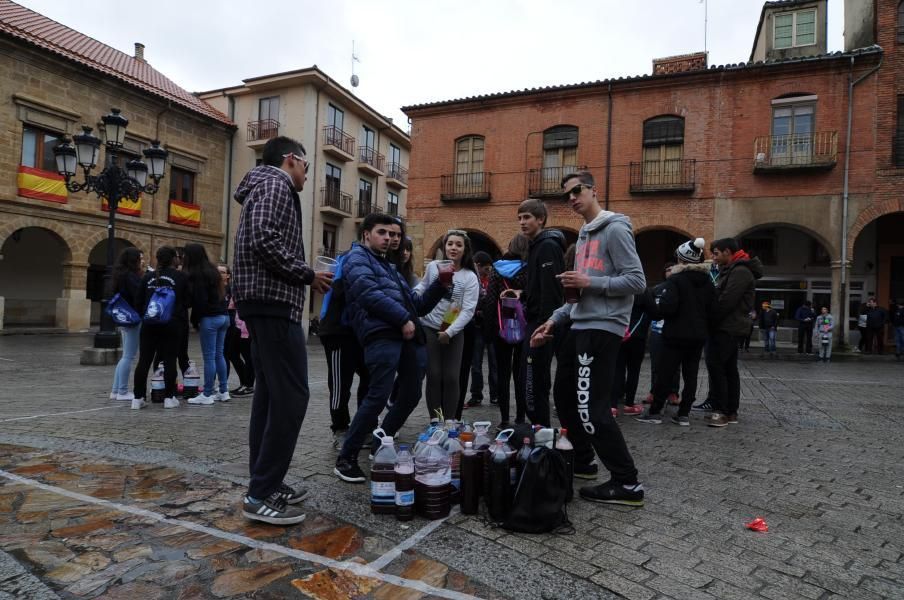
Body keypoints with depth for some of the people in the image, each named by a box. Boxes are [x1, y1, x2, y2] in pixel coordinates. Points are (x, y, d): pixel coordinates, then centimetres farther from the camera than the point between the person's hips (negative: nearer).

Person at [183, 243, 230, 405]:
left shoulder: (196, 274, -10)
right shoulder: (212, 270, 15)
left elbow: (199, 300, -15)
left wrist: (195, 320, -5)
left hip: (210, 318, -8)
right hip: (224, 316, 8)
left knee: (209, 356, -4)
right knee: (219, 354, 13)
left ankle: (207, 395, 1)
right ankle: (223, 391, 17)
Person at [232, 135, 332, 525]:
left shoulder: (265, 186, 25)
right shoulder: (276, 184, -6)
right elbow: (265, 239, -22)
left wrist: (302, 278, 14)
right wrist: (307, 275, -13)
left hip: (263, 302, 11)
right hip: (273, 301, -11)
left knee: (270, 393, 11)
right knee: (291, 394, -10)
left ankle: (264, 484, 18)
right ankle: (261, 495, -5)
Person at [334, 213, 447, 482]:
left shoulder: (390, 267, 33)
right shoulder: (357, 257, 9)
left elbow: (418, 305, 29)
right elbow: (370, 294, -10)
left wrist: (440, 284, 16)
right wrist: (403, 319, -13)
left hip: (411, 337, 9)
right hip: (382, 334, -8)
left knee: (411, 396, 9)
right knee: (378, 397, -15)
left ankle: (379, 448, 27)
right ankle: (346, 458, -2)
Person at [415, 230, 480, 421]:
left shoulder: (470, 277, -6)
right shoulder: (433, 267, 0)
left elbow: (468, 310, -13)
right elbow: (422, 288, 19)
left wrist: (449, 332, -19)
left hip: (454, 333, -1)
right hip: (429, 329, 1)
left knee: (451, 378, 0)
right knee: (434, 376, 0)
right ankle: (434, 421, 12)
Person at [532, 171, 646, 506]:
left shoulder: (615, 229, -9)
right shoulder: (584, 236, 19)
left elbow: (637, 281, -16)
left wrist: (589, 282, -20)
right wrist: (554, 321, 14)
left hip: (601, 328, -10)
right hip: (579, 326, 10)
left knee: (591, 408, -11)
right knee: (564, 397, 17)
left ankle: (627, 483, 1)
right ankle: (581, 460, 34)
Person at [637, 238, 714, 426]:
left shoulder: (676, 279, -12)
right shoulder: (708, 282, 10)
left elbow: (666, 307, -21)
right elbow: (712, 310, 13)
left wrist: (658, 301, -3)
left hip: (676, 335, -6)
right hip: (698, 335, 6)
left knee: (665, 373, 1)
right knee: (690, 374, 8)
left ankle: (655, 412, 7)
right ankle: (684, 414, 10)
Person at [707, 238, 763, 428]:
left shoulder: (740, 271, -13)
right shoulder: (732, 270, 20)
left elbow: (726, 301, -21)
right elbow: (721, 297, 18)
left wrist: (711, 320, -13)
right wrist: (712, 321, 9)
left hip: (727, 328, -10)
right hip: (730, 327, 10)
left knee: (716, 366, -13)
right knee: (729, 369, 10)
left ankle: (721, 411, -11)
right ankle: (731, 411, 15)